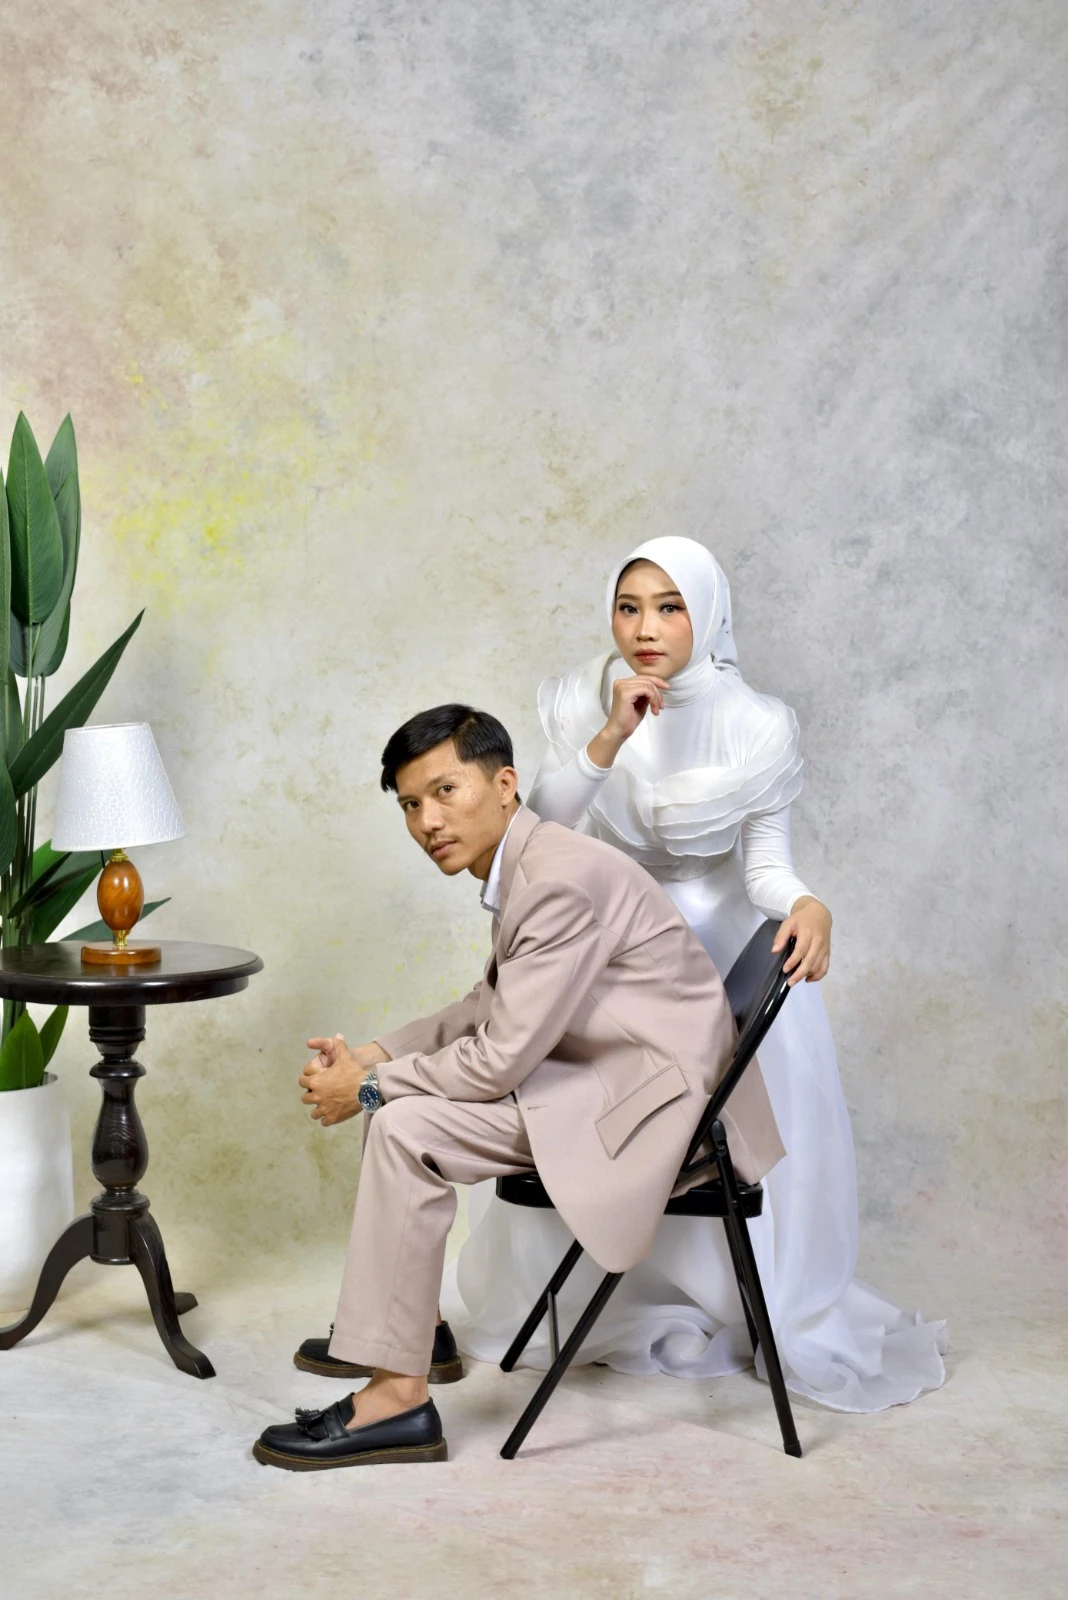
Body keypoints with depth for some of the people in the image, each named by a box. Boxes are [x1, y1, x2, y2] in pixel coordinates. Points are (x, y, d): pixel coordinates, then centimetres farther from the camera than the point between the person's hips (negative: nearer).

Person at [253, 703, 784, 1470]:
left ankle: (397, 1396, -14)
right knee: (400, 1091, 15)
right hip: (610, 1078, 11)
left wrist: (369, 1088, -11)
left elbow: (500, 1058, -23)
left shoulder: (563, 879, -23)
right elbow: (492, 1006, 23)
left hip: (657, 1098, -11)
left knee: (406, 1127, -19)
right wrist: (375, 1055, 10)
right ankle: (400, 1317, 25)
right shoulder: (524, 865, 9)